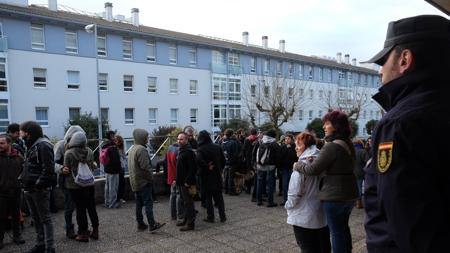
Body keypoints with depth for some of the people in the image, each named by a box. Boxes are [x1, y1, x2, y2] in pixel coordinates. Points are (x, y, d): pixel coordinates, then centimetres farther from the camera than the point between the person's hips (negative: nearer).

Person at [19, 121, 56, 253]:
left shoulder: (43, 145, -14)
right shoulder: (31, 146, 16)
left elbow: (48, 168, -22)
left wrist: (39, 184, -22)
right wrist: (22, 178, 9)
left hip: (39, 189, -10)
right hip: (29, 189, 10)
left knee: (45, 218, -2)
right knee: (36, 218, 17)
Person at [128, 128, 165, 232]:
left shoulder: (132, 149, 13)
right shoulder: (141, 149, -18)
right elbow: (145, 167, -22)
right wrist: (151, 178, -9)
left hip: (135, 182, 9)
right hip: (143, 181, -9)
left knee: (139, 203, 12)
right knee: (148, 202, -6)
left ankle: (140, 224, 18)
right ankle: (152, 224, -5)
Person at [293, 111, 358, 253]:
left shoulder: (332, 146, -21)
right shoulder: (348, 145, 7)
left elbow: (313, 169, -20)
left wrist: (297, 166, -3)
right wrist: (313, 159, 9)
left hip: (334, 195, -9)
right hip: (349, 193, 9)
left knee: (336, 231, 4)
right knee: (344, 228, 23)